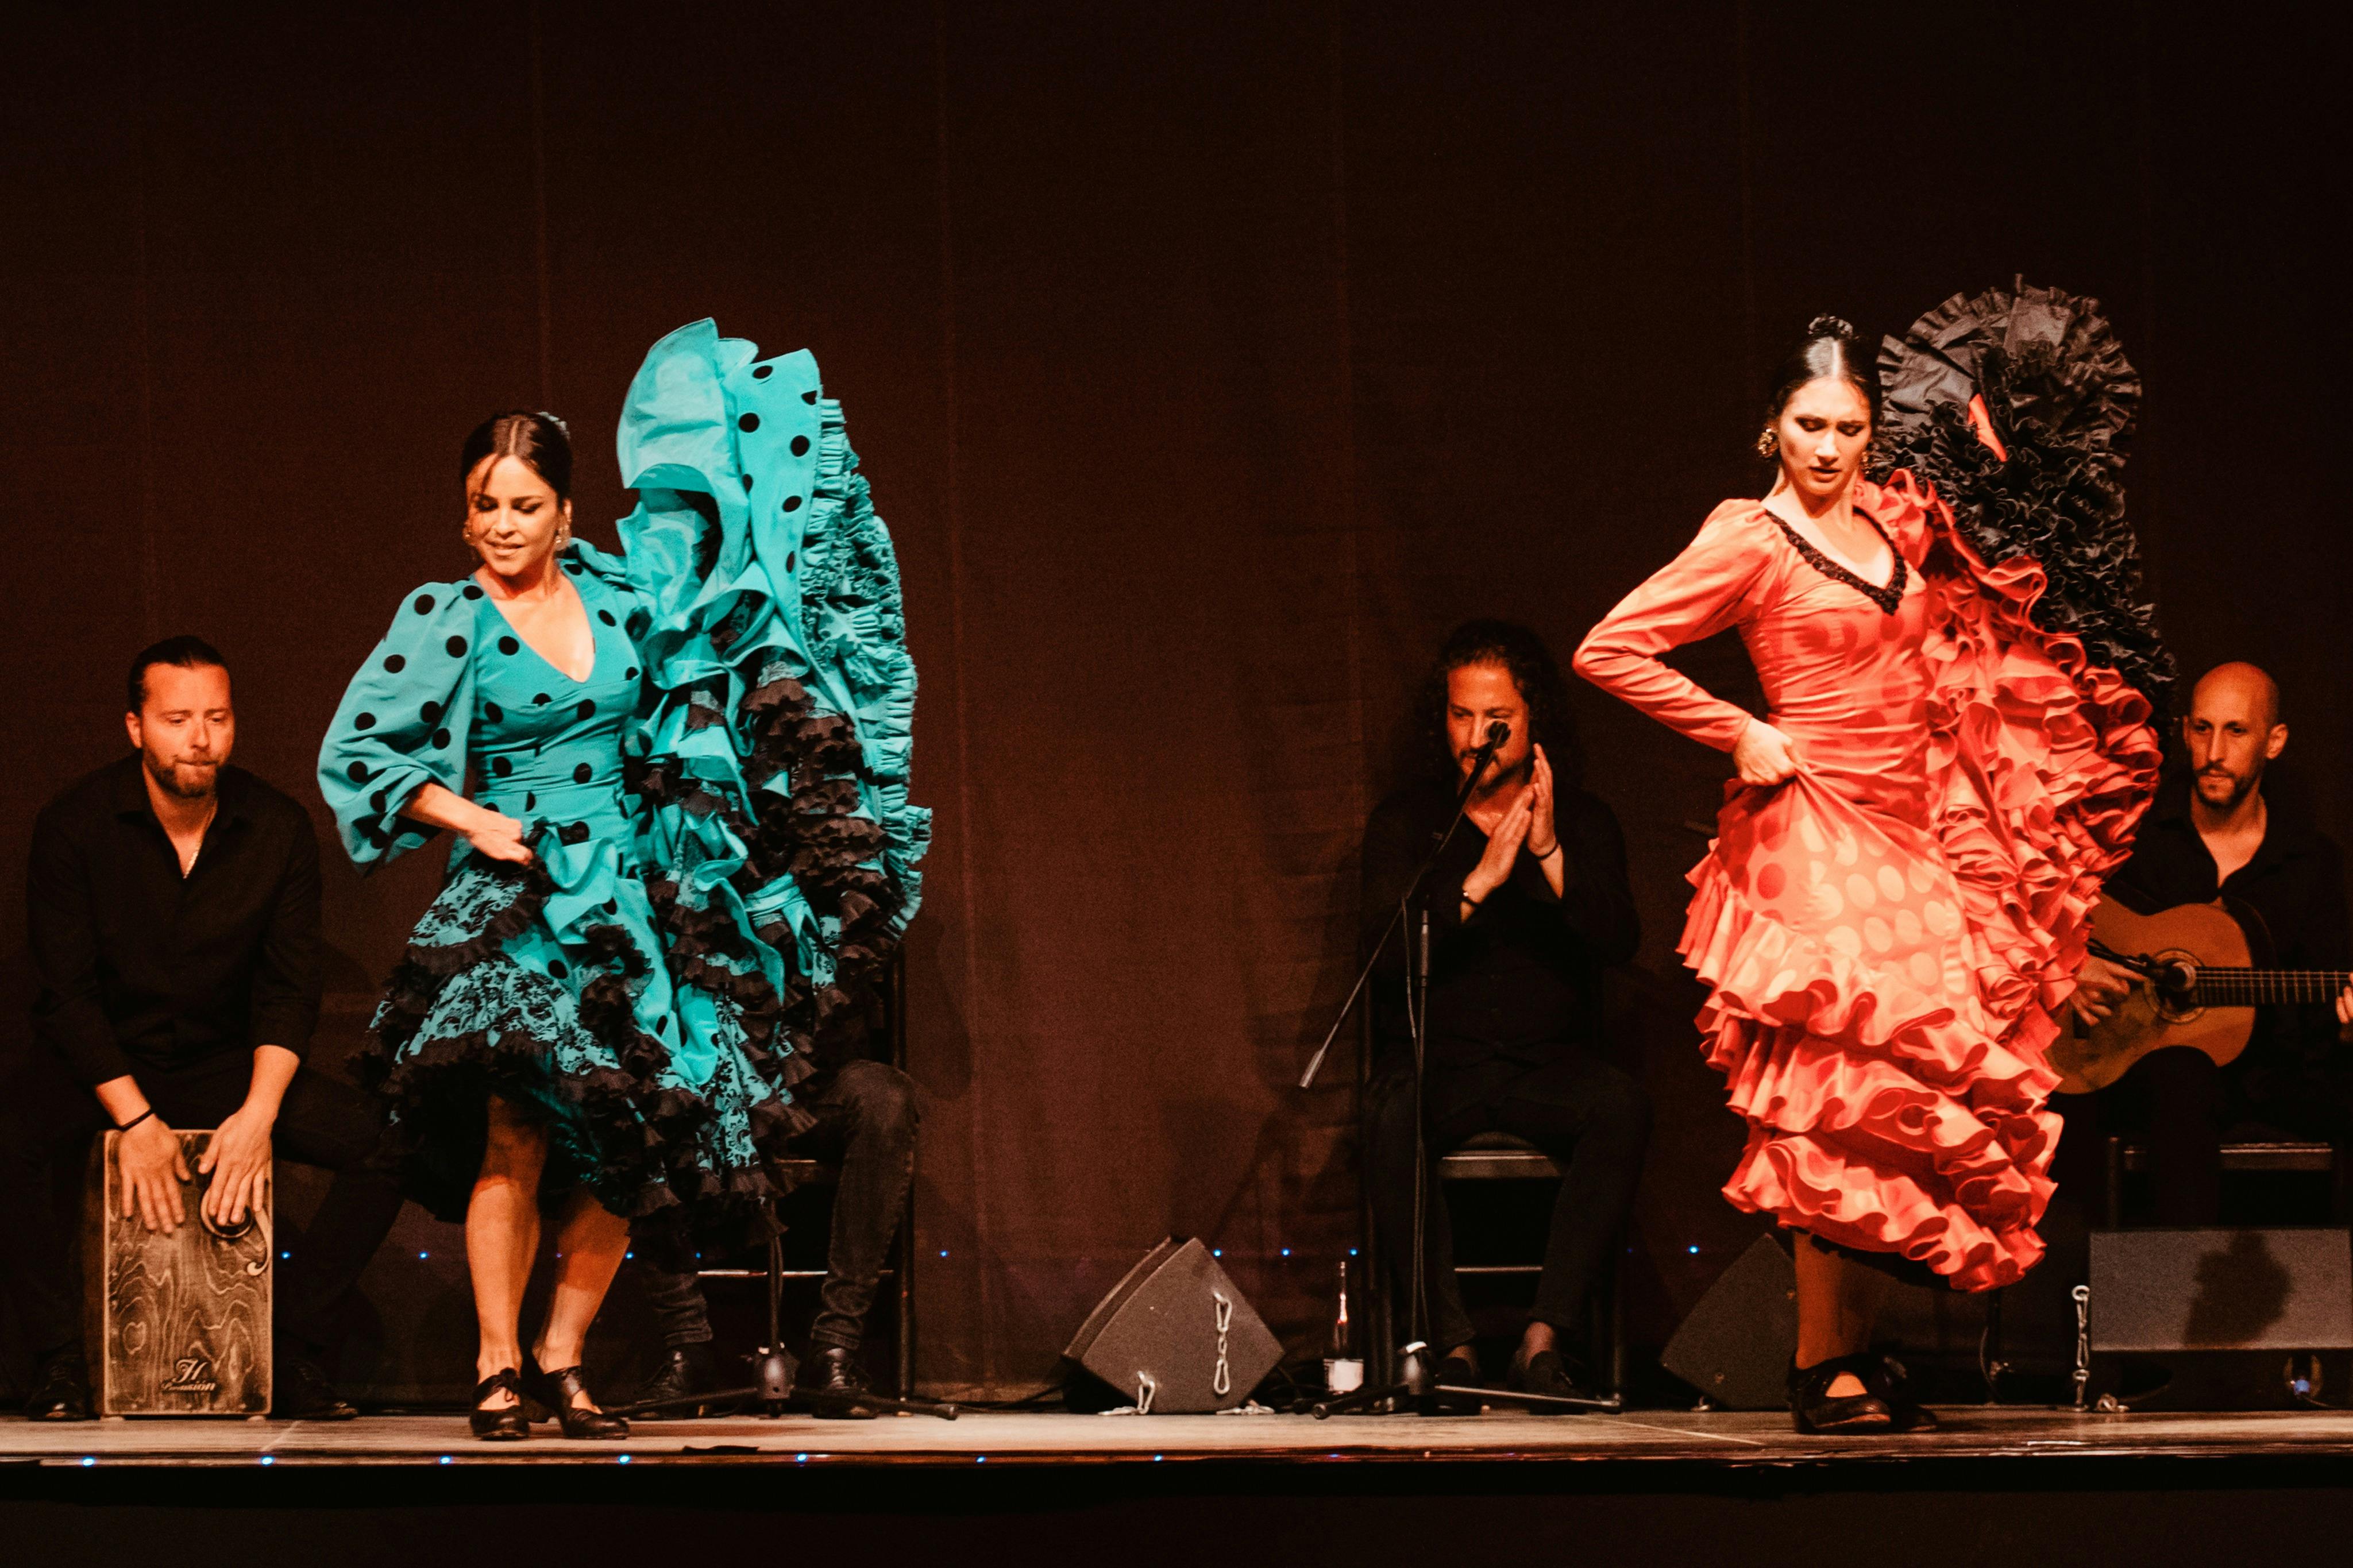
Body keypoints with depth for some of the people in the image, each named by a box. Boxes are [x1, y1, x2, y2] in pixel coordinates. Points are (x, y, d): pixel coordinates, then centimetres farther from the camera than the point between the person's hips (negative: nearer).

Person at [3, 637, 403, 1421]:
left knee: (385, 1141, -21)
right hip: (103, 1066, -2)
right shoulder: (74, 826, -10)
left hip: (225, 1063, 2)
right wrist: (134, 1120, -22)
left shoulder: (280, 831, -3)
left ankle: (294, 1352, -10)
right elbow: (68, 994, -12)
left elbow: (290, 992, -4)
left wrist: (259, 1114, -20)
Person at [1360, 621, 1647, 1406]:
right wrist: (1479, 881, -20)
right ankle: (1451, 1341, -31)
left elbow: (1617, 943, -7)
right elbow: (1389, 951, -8)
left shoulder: (1583, 823, 10)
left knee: (1622, 1106, -32)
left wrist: (1550, 853, -20)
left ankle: (1547, 1335, -33)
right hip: (1436, 1059, -1)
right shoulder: (1405, 822, 8)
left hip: (1551, 1060, 1)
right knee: (1392, 1116, -35)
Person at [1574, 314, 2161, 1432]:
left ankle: (1851, 1349, 13)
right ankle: (1823, 1372, -6)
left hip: (1904, 841, 7)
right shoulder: (1751, 541, -7)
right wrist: (1740, 735, -10)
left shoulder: (1894, 526, 13)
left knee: (1928, 1087, 5)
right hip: (1813, 845, -7)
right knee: (1849, 1102, -12)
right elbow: (1609, 651, -11)